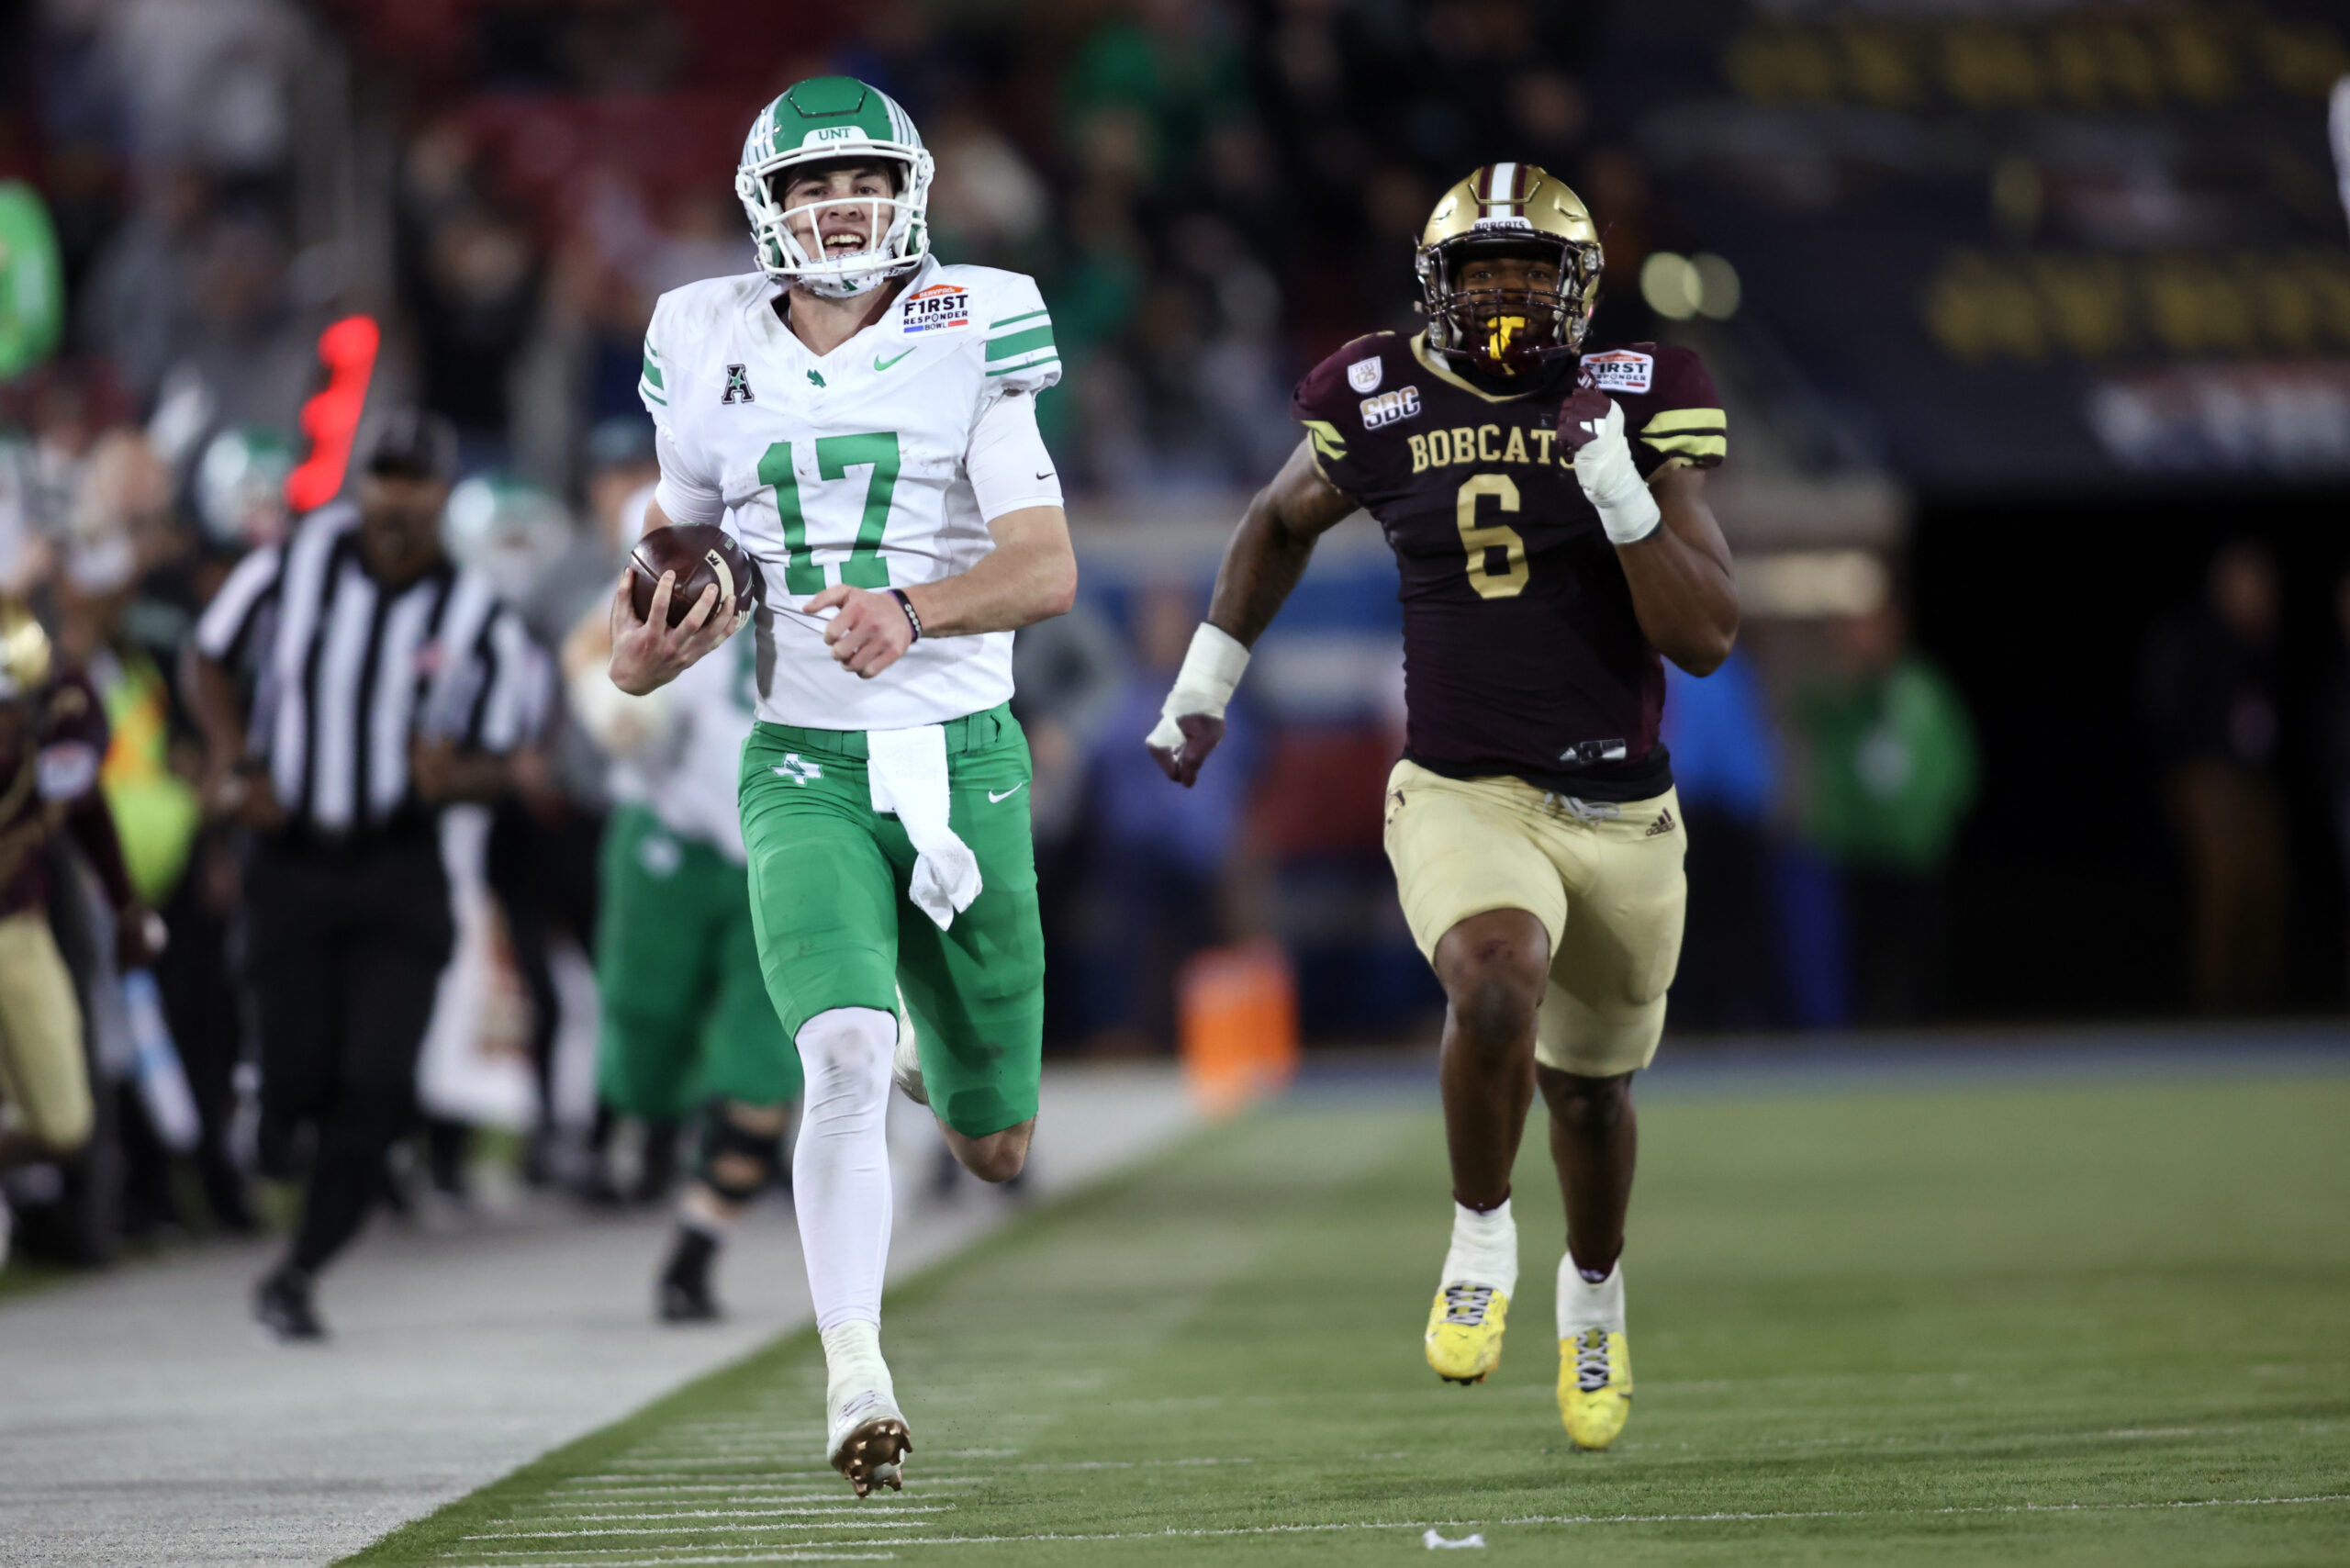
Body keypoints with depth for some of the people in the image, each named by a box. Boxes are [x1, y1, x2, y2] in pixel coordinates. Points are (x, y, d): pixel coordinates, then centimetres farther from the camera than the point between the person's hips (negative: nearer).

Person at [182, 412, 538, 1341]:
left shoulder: (478, 621, -6)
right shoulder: (295, 564, -5)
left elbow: (496, 761, 2)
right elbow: (207, 659, 9)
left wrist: (451, 775, -21)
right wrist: (234, 759, -6)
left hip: (400, 873, 0)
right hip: (290, 864, 0)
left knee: (376, 1087, -9)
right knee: (298, 1077, -6)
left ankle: (299, 1273, 7)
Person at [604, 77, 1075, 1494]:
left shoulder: (967, 338, -4)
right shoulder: (713, 354, 4)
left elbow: (1048, 568, -12)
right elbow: (675, 535, 22)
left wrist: (911, 610, -31)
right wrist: (644, 646, 0)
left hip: (966, 758, 0)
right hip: (806, 772, 0)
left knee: (998, 1151, 10)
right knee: (845, 1062, -25)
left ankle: (941, 1050, 47)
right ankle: (857, 1379, -20)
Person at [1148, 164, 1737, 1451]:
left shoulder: (1637, 406, -7)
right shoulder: (1385, 406, -4)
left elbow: (1706, 639, -13)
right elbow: (1281, 525, 19)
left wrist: (1621, 496, -24)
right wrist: (1206, 677, 19)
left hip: (1620, 813, 1)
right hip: (1460, 800, -1)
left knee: (1590, 1088, 19)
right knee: (1498, 989, -32)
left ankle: (1594, 1297, 50)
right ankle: (1481, 1243, -6)